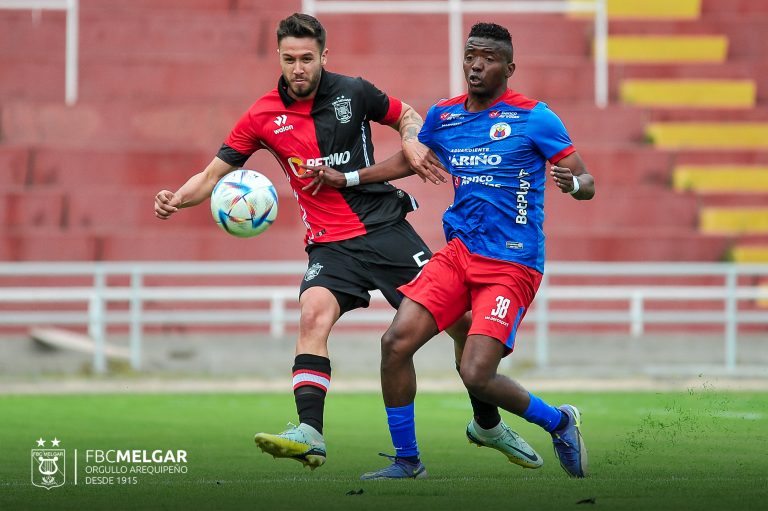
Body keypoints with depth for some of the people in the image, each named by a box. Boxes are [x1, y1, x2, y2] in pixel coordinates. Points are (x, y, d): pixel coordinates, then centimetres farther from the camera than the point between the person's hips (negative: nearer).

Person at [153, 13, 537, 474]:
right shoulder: (264, 116, 0)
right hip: (330, 243, 0)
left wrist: (412, 143, -6)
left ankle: (487, 421, 20)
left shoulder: (352, 92, -1)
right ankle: (310, 434, -35)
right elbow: (214, 174, 4)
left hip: (386, 225, 0)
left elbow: (407, 115, 16)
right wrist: (177, 199, -15)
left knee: (456, 317, -2)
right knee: (314, 314, -29)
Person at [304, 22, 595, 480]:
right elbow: (409, 160, 29)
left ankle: (558, 422, 11)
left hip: (512, 265, -5)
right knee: (397, 341, -11)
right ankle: (406, 459, 5)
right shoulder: (443, 117, 9)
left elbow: (588, 183, -7)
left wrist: (573, 183, -30)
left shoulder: (534, 118, -7)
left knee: (476, 374, -17)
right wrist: (346, 179, 25)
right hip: (460, 252, 6)